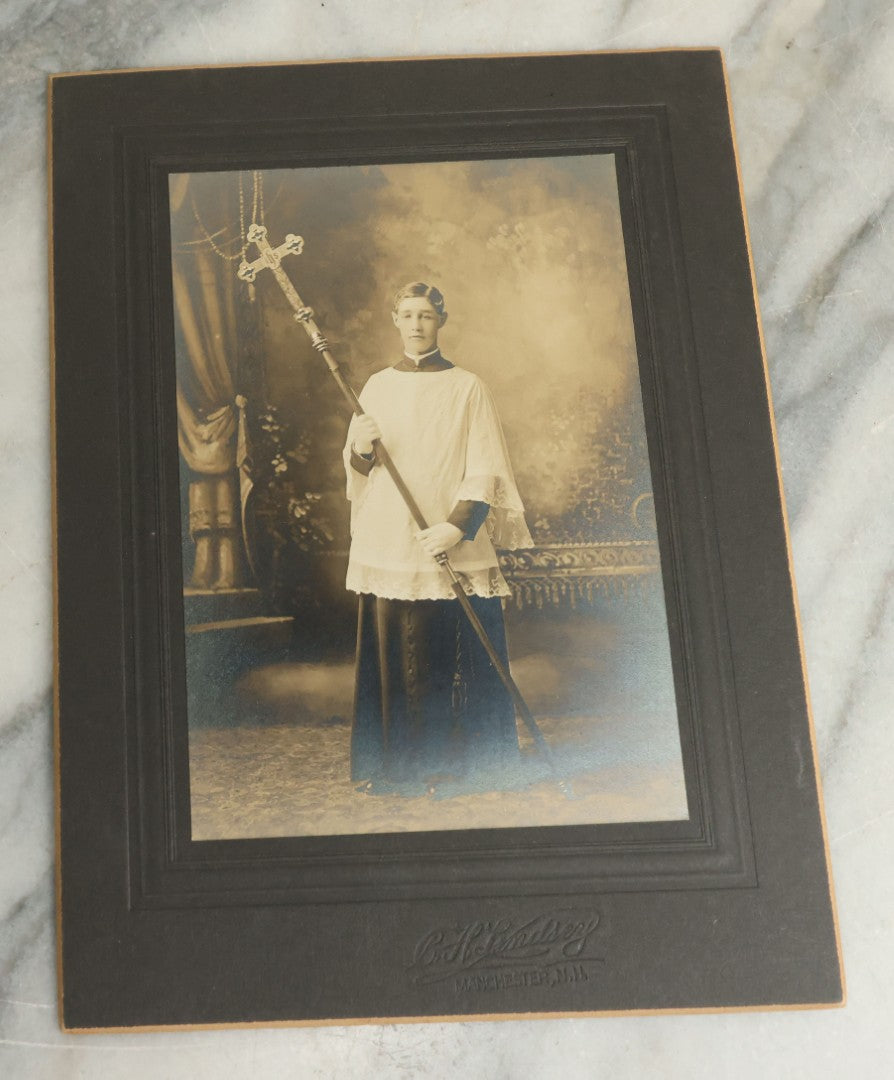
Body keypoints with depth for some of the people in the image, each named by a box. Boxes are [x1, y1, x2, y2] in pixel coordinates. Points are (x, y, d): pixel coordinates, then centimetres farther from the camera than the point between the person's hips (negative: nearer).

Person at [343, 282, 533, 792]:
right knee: (392, 652, 3)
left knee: (453, 654, -2)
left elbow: (485, 471, -4)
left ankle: (453, 760, 8)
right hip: (388, 542, 3)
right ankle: (396, 762, 12)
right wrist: (362, 448, -9)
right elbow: (358, 470, 14)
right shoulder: (377, 386, 12)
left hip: (455, 548, -3)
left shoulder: (468, 388, 2)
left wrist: (457, 526, -17)